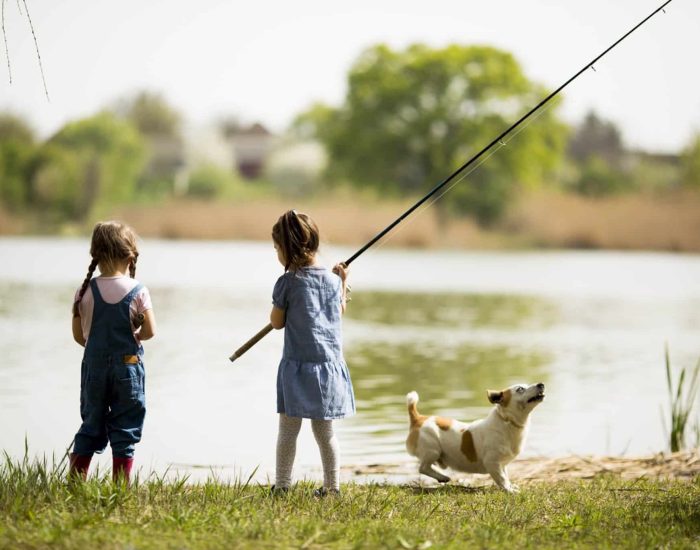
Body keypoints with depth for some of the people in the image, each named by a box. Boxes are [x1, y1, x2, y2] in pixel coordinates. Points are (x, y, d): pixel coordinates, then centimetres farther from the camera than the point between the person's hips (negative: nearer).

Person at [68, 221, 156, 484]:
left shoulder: (85, 292, -4)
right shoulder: (138, 292, -10)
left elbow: (78, 335, 1)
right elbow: (149, 331, -8)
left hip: (94, 364, 2)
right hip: (128, 366, -2)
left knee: (91, 425, 14)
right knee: (125, 429, 6)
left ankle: (75, 479, 11)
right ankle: (121, 485, 5)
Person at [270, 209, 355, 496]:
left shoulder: (287, 282, -9)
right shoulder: (332, 279, 4)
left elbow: (277, 322, -2)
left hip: (297, 365, -4)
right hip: (330, 363, 4)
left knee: (288, 429, 3)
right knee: (324, 430, 11)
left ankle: (281, 484, 4)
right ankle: (332, 485, 12)